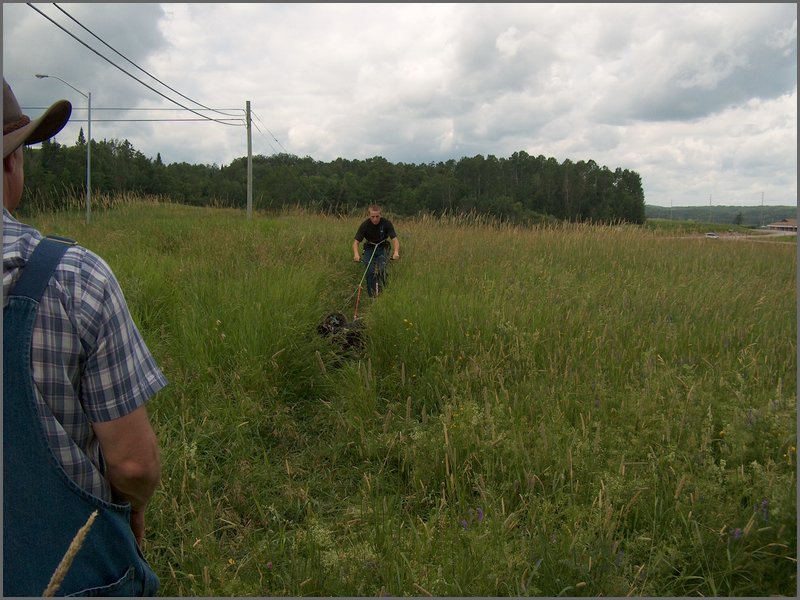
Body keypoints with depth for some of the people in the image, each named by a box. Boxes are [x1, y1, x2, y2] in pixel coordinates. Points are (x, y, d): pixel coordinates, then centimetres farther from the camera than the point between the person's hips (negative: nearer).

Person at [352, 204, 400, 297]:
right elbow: (356, 242, -20)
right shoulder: (364, 225, -19)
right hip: (369, 248, 0)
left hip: (382, 248, 0)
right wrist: (356, 254, -40)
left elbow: (395, 239, -25)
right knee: (370, 272, -16)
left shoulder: (387, 223, -20)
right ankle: (371, 296, -2)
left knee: (381, 269, -22)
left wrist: (396, 252, -46)